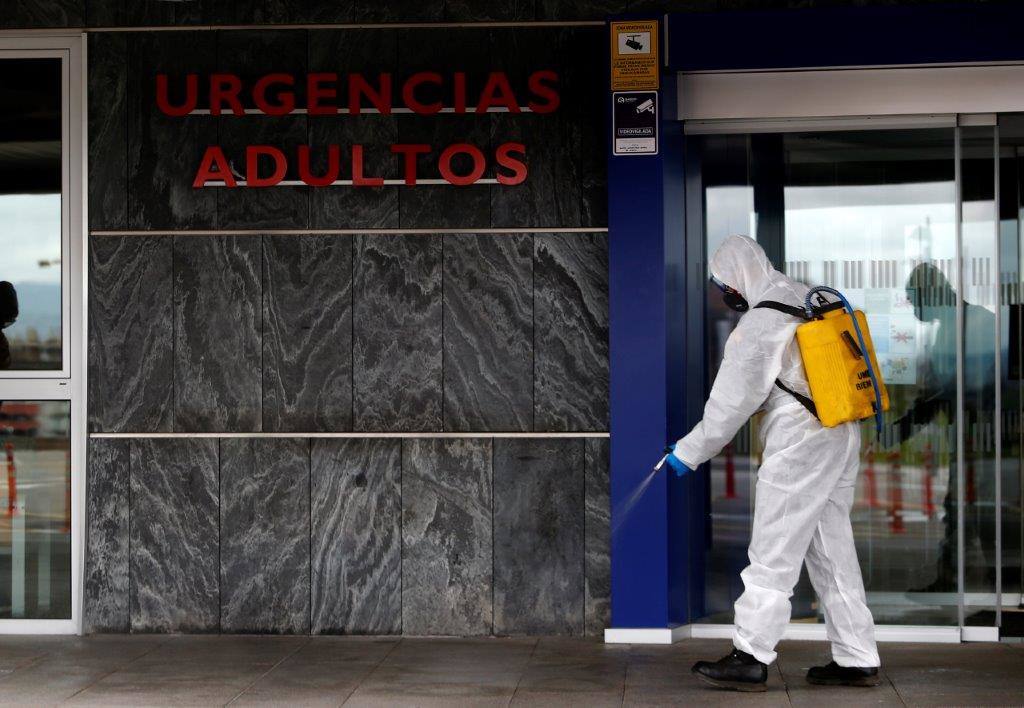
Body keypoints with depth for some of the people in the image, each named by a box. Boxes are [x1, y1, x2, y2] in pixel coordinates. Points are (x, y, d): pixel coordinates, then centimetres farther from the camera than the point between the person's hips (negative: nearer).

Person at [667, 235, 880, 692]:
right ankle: (857, 659, 14)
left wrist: (689, 452, -1)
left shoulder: (758, 324, -14)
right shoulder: (811, 299, 11)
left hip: (798, 445, -9)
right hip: (842, 439, 9)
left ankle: (752, 657, 0)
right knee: (833, 551, 12)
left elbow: (731, 403, -11)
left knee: (773, 554, -4)